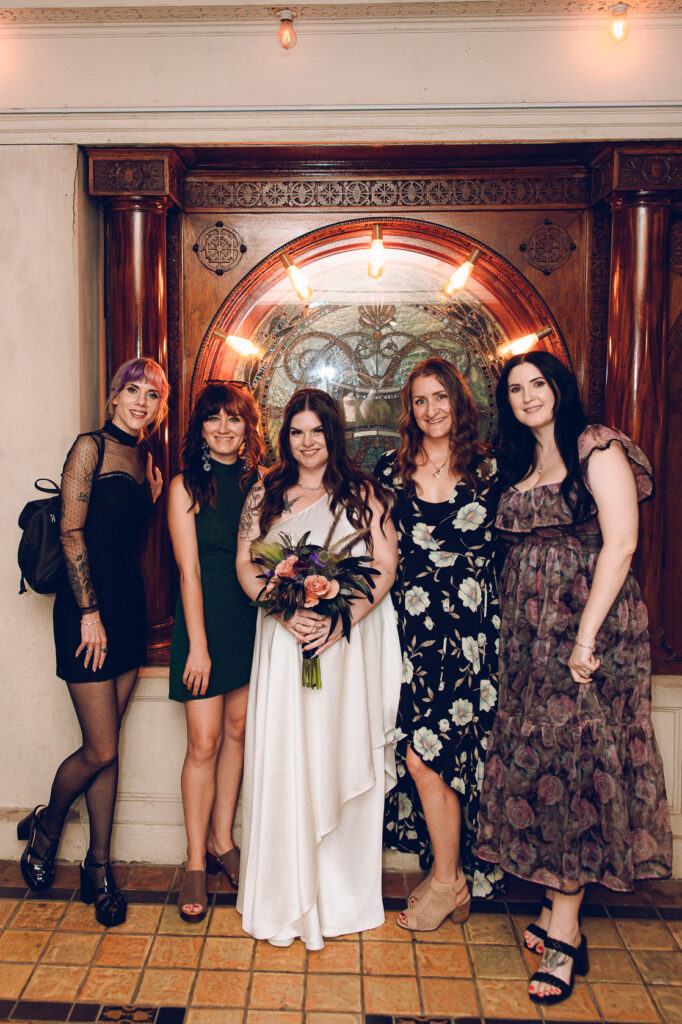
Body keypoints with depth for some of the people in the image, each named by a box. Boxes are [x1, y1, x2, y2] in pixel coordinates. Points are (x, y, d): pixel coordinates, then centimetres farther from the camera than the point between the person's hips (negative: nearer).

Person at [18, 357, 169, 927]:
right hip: (87, 607, -6)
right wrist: (89, 611, -13)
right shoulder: (91, 447, -6)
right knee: (101, 750, -2)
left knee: (108, 745, 12)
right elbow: (71, 532, -11)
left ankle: (99, 866, 25)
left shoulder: (145, 459, 14)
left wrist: (157, 492, 5)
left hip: (129, 603, 6)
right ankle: (46, 826, 29)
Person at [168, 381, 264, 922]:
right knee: (204, 742, -2)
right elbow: (189, 569, -8)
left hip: (252, 619, 4)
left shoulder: (259, 483, 7)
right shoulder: (186, 486, -4)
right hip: (205, 618, -4)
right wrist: (198, 644, -11)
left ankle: (222, 841, 28)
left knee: (237, 731, 11)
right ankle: (196, 862, 14)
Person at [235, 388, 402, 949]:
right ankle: (286, 896, 19)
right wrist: (286, 611, -12)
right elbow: (246, 566, 6)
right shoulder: (265, 496, 11)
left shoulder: (363, 494, 4)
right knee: (284, 760, 3)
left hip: (349, 642, -1)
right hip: (283, 641, 2)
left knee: (344, 759, 3)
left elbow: (386, 567, -2)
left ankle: (344, 895, 20)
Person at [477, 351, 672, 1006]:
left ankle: (563, 932, 9)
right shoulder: (519, 465, 15)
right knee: (535, 759, 8)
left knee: (574, 762, -2)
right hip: (528, 633, 7)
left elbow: (620, 543, -14)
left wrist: (587, 633, -19)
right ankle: (557, 908, 23)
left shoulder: (596, 448, -5)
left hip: (587, 626, -6)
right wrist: (516, 628, 6)